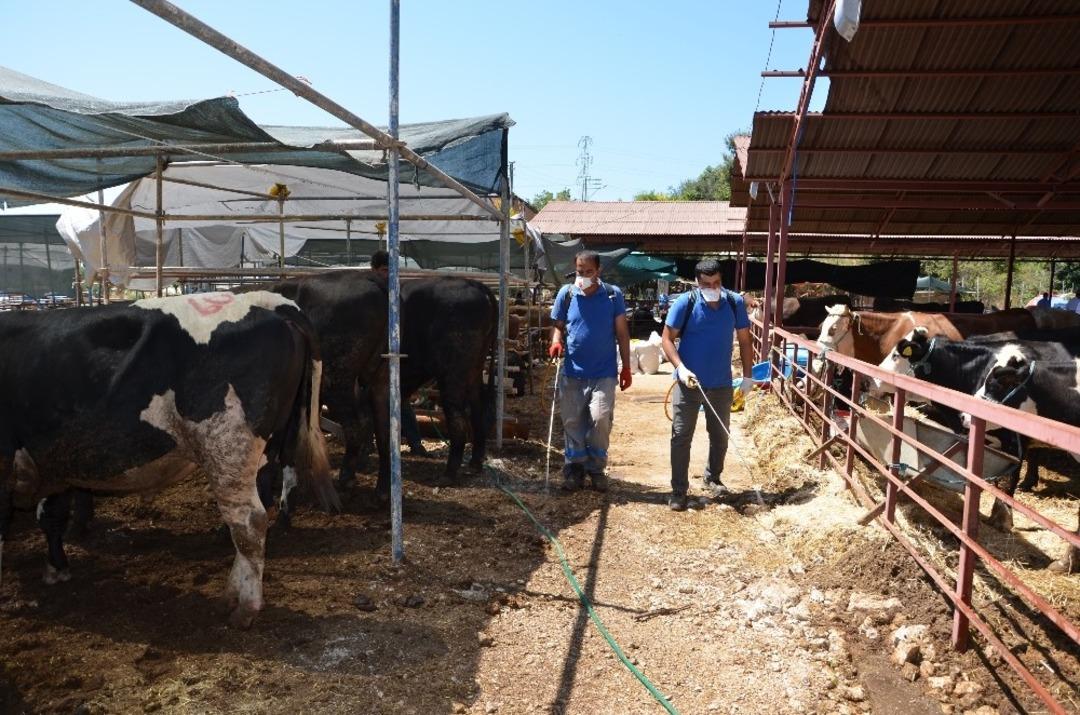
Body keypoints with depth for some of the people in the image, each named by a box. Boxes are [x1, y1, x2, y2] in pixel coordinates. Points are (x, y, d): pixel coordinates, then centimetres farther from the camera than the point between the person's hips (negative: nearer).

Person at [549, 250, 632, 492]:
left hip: (603, 373, -1)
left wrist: (626, 367, 3)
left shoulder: (613, 294, -1)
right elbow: (557, 325, 9)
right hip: (572, 372, 2)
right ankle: (575, 468, 23)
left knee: (600, 419, -8)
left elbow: (622, 332, 4)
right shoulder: (566, 294, 1)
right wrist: (556, 341, -14)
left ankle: (596, 467, 11)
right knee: (572, 421, 7)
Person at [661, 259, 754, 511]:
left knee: (720, 435, 16)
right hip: (688, 383, -3)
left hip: (722, 384, 3)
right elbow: (667, 339, -8)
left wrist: (747, 376, 4)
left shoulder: (735, 302, -4)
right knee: (681, 436, 0)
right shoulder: (685, 303, -11)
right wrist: (681, 368, -21)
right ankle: (678, 490, 11)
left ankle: (713, 478, 38)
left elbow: (744, 340, 5)